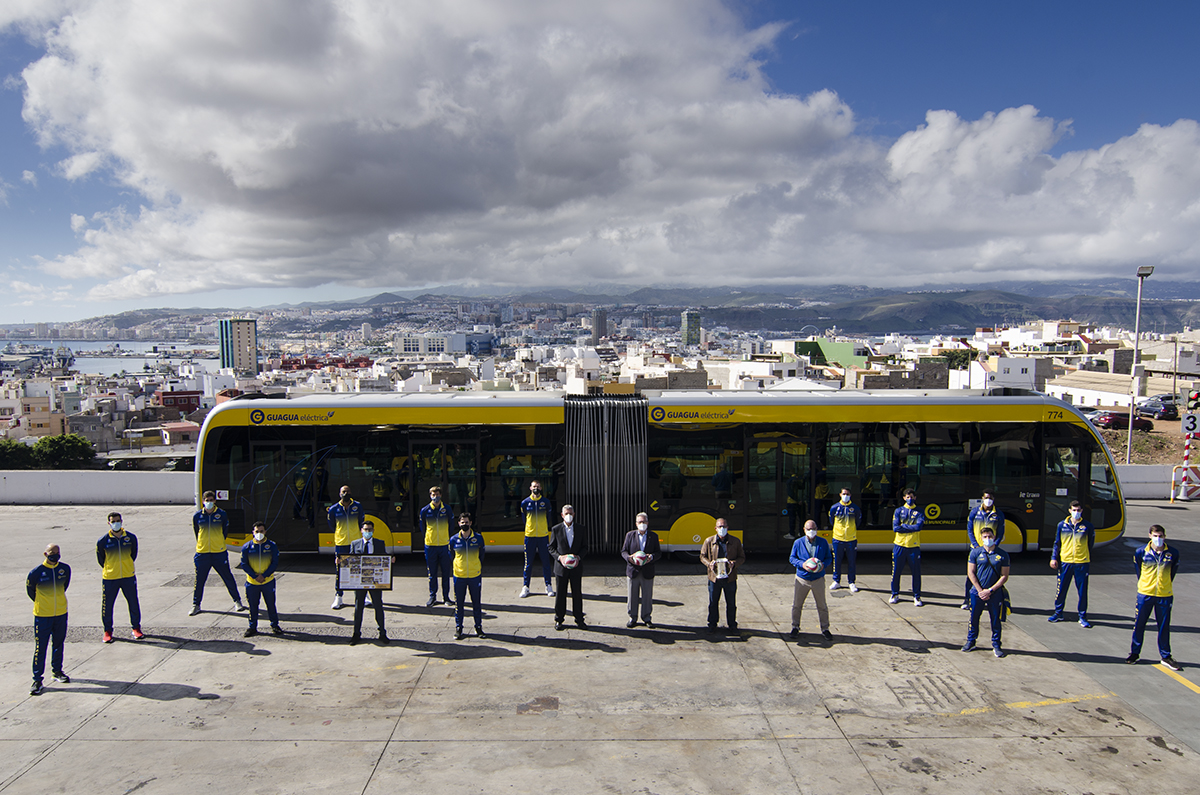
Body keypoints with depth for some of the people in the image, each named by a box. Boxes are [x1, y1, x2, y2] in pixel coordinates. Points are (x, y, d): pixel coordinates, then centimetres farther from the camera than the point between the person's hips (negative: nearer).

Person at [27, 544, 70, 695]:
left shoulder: (65, 569, -3)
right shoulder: (37, 572, -14)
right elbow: (30, 590, 2)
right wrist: (42, 603, 8)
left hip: (61, 614, 4)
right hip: (42, 615, -4)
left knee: (58, 644, 16)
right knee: (40, 647, -2)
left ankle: (57, 671, 33)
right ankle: (37, 679, 6)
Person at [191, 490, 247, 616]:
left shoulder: (222, 514, -1)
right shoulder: (197, 516, 1)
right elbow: (196, 533, 14)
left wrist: (219, 543, 9)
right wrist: (202, 545, 13)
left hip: (219, 553, -1)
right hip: (202, 553, 1)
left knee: (228, 578, 5)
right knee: (199, 580, 7)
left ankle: (237, 601, 16)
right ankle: (196, 605, 21)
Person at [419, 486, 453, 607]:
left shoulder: (447, 509, 2)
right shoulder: (425, 510, 0)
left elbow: (451, 526, 10)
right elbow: (422, 528, 9)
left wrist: (448, 540, 7)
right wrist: (426, 540, 7)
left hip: (444, 546, 0)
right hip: (430, 546, 0)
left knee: (446, 572, 5)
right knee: (432, 573, 5)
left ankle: (446, 596, 15)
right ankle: (432, 596, 16)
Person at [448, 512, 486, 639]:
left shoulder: (478, 537, -1)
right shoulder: (454, 539, -1)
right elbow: (451, 555, 13)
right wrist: (458, 567, 11)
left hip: (475, 576, 0)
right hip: (459, 576, 0)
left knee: (476, 602, 8)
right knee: (458, 603, 6)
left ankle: (478, 627, 20)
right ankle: (458, 628, 17)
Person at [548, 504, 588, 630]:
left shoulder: (580, 529, 4)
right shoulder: (556, 529, 0)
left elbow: (584, 547, 7)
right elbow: (551, 548, 2)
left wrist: (578, 557, -11)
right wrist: (559, 557, -14)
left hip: (576, 567, 1)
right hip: (561, 567, -1)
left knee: (577, 594, 6)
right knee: (560, 594, 5)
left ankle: (579, 619, 17)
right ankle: (559, 619, 17)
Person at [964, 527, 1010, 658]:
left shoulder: (1003, 555, -2)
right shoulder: (975, 552, -1)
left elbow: (1004, 576, -2)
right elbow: (970, 573, -1)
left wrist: (990, 590, -9)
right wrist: (980, 591, -8)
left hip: (995, 593, -1)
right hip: (977, 592, 1)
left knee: (996, 620, 5)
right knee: (974, 618, 9)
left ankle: (996, 645, 20)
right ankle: (970, 641, 23)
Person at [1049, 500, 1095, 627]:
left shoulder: (1087, 526, 0)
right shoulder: (1062, 525, 4)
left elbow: (1091, 544, 7)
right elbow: (1057, 543, 10)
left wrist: (1089, 561, 6)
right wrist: (1053, 558, 2)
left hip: (1082, 563, -1)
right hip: (1065, 562, 1)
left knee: (1082, 591, 4)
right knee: (1061, 589, 8)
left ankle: (1082, 617, 15)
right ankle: (1058, 613, 22)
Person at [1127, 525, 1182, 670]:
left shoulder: (1173, 553, -4)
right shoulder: (1141, 552, -5)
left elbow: (1172, 571, 11)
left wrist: (1165, 586, 12)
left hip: (1165, 595, 0)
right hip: (1145, 594, 0)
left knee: (1164, 627, 8)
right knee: (1139, 624, 7)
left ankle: (1166, 657, 20)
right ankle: (1135, 653, 20)